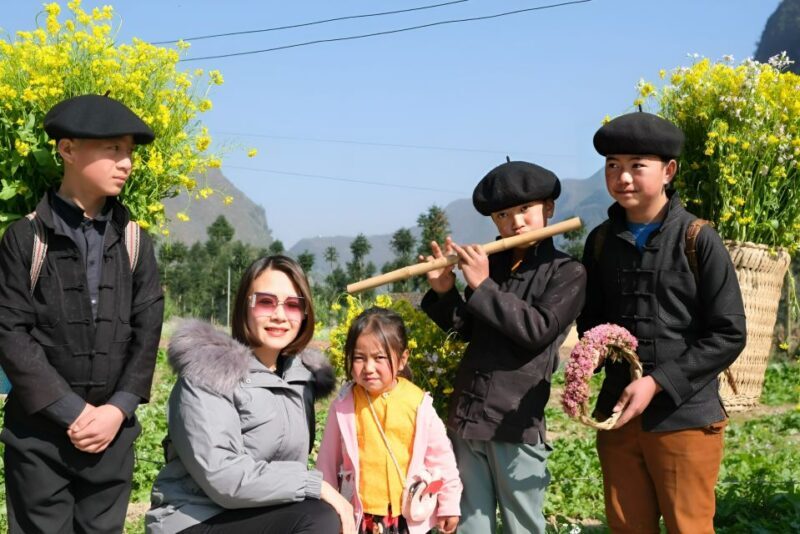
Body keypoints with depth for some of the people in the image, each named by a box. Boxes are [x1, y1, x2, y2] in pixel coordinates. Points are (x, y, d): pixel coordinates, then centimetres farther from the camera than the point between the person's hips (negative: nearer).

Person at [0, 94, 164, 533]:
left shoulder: (133, 241, 7)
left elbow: (147, 331, 4)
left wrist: (118, 408, -8)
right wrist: (72, 411, -13)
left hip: (113, 430, 3)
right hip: (38, 432, -3)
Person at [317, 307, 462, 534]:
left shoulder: (418, 403, -9)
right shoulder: (344, 405, -8)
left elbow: (440, 455, 0)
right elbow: (328, 461, 2)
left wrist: (449, 504, 3)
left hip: (409, 515, 0)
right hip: (359, 515, 0)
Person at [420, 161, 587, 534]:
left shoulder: (567, 272, -3)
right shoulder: (490, 264, 10)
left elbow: (537, 331, -16)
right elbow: (467, 330, 13)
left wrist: (482, 286, -15)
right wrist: (444, 292, -4)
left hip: (516, 423, -5)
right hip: (466, 417, 5)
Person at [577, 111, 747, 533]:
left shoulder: (699, 240, -8)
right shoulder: (601, 241, 6)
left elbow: (728, 335, -9)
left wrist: (658, 383, -15)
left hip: (684, 418, -4)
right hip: (619, 414, 4)